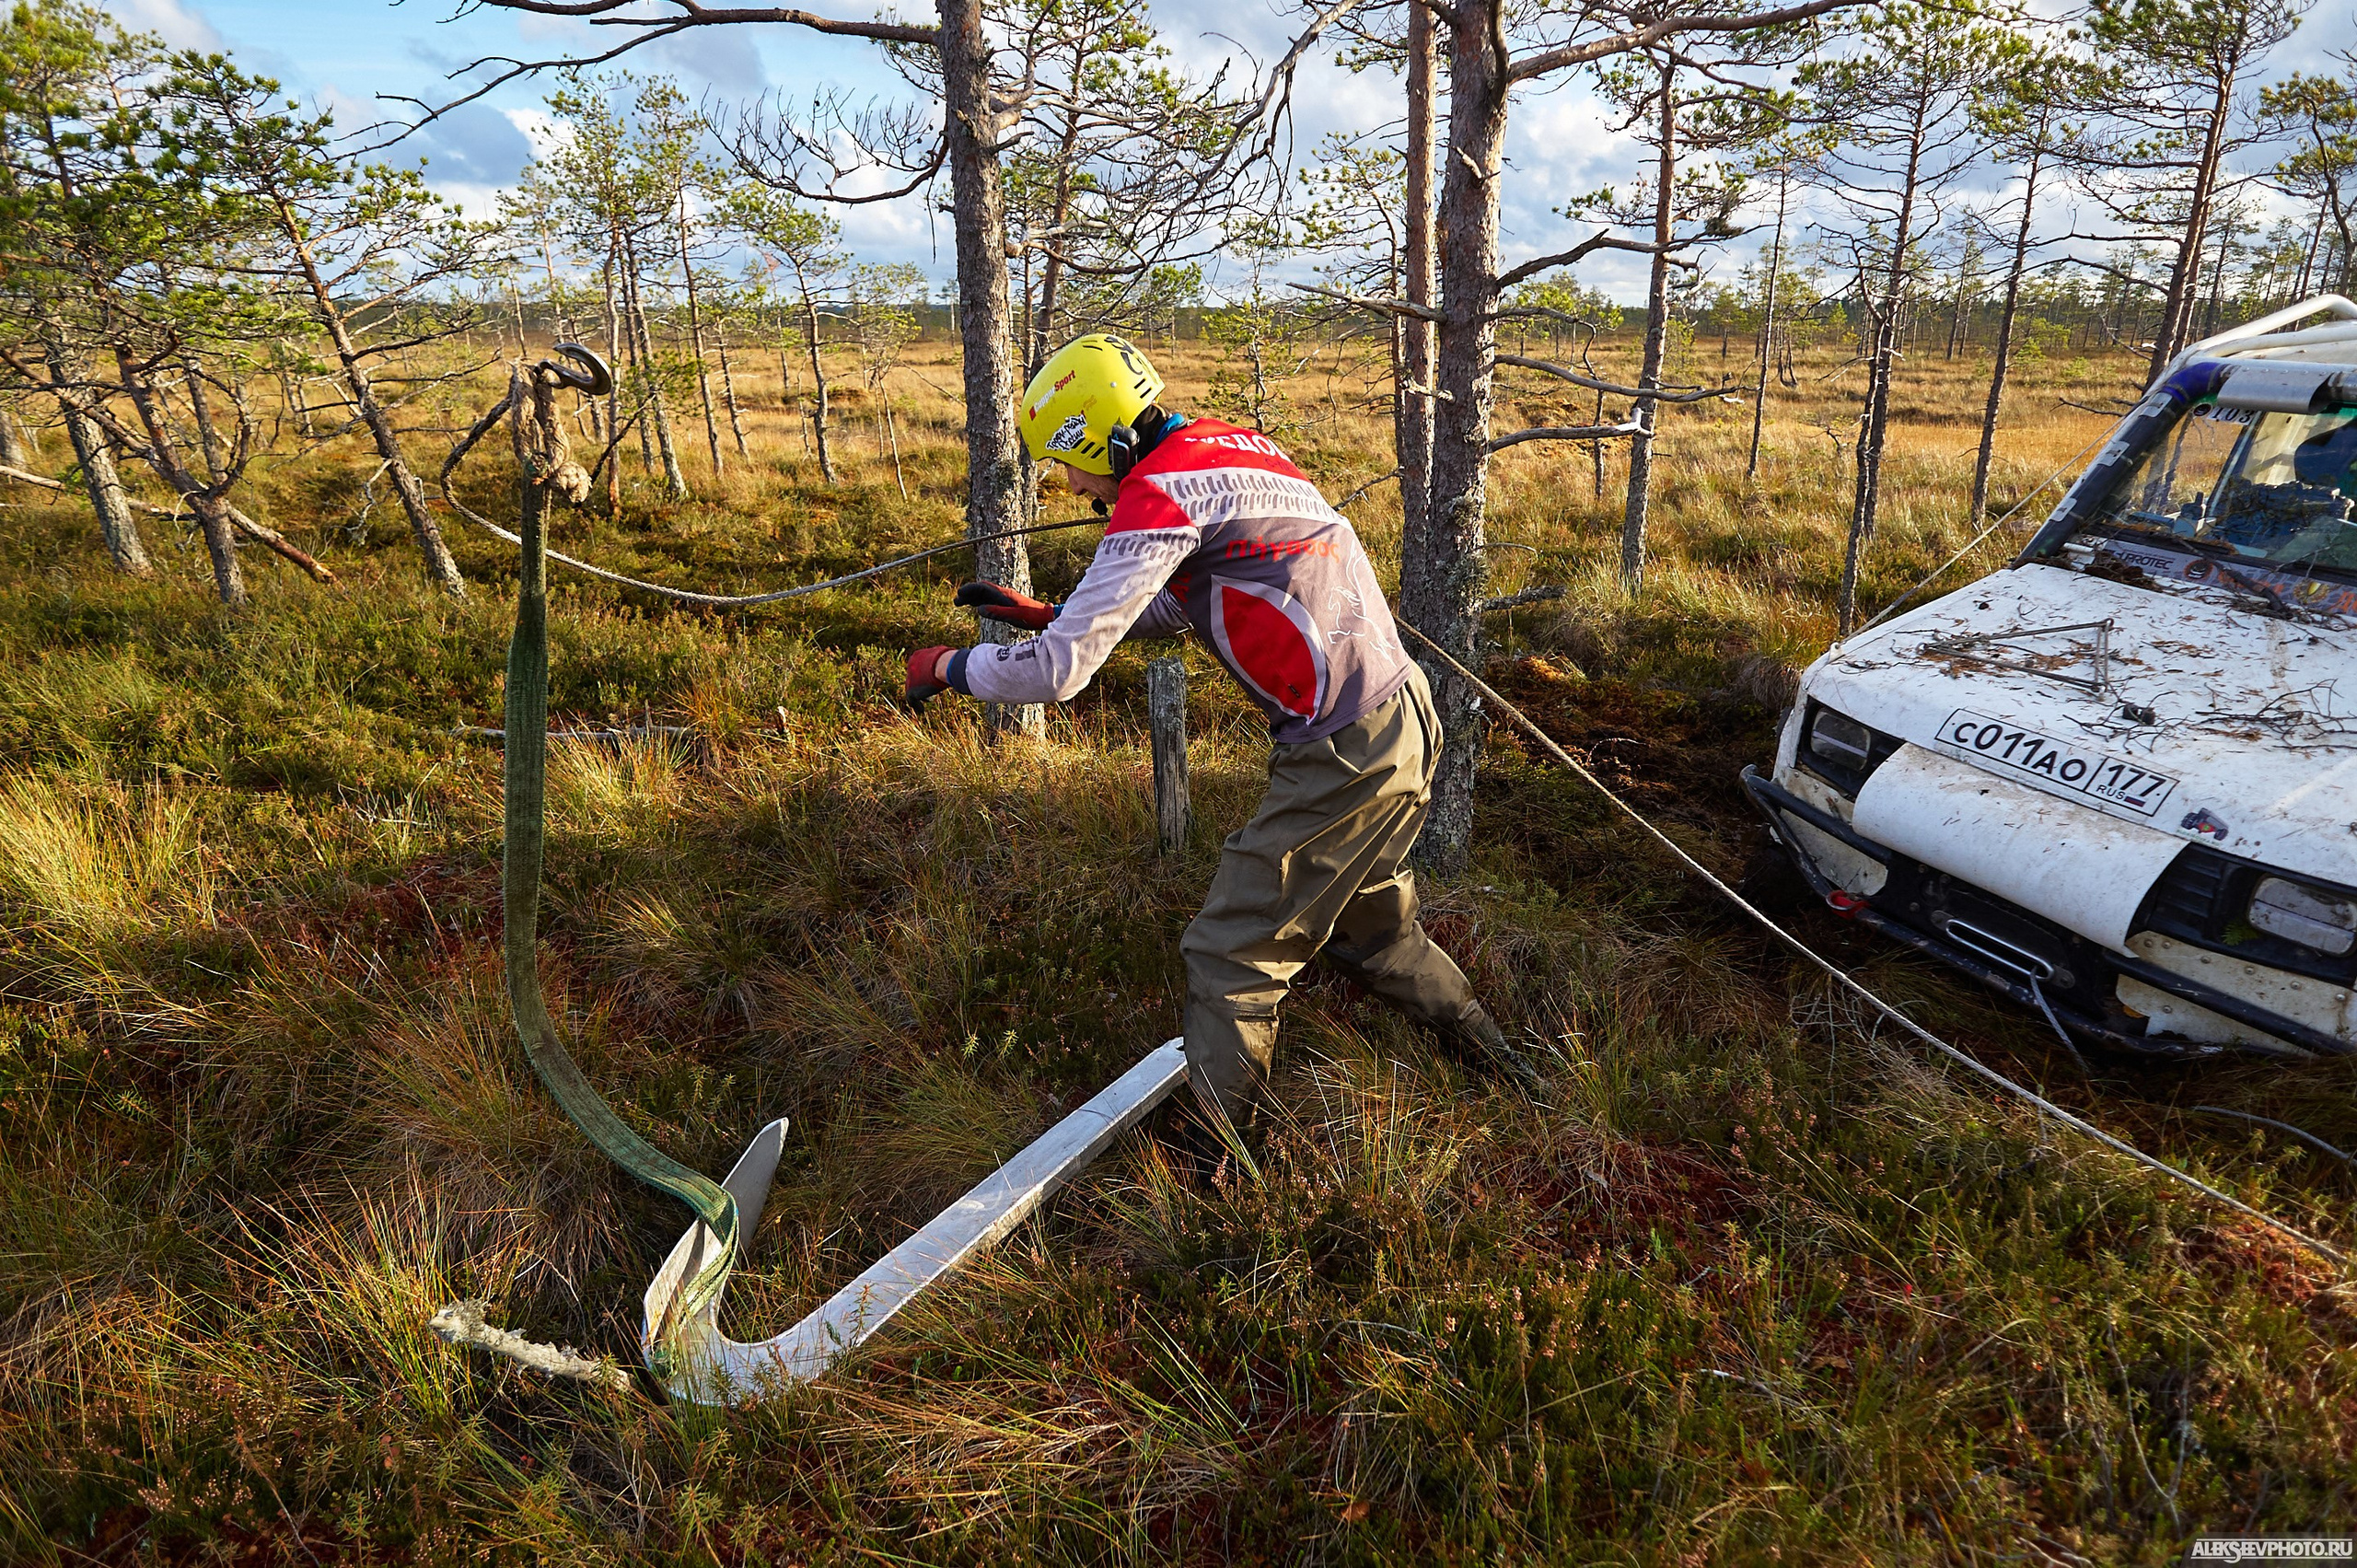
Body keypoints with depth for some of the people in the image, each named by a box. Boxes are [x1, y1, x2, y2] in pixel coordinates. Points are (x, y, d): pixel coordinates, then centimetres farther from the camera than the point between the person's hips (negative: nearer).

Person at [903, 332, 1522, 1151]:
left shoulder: (1160, 493, -17)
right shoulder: (1226, 443, 11)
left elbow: (1059, 671, -18)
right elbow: (1179, 606, 23)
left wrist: (947, 666, 0)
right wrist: (1042, 613, 17)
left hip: (1343, 757, -9)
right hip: (1402, 719, 9)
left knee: (1231, 958, 2)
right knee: (1371, 927, 26)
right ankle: (1494, 1058, 42)